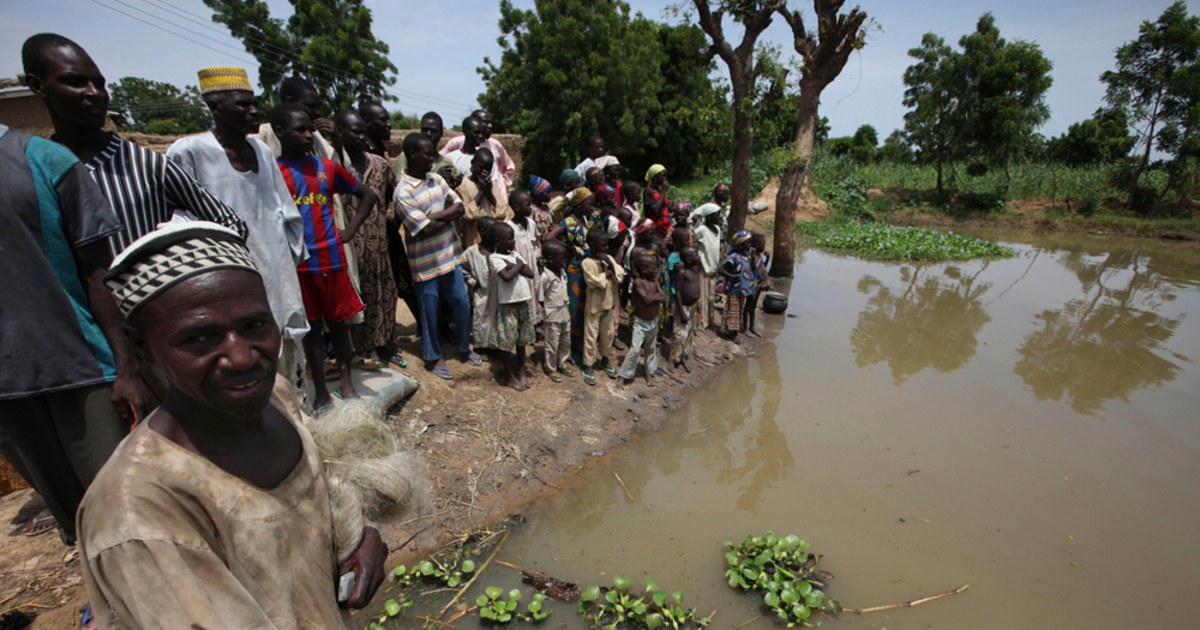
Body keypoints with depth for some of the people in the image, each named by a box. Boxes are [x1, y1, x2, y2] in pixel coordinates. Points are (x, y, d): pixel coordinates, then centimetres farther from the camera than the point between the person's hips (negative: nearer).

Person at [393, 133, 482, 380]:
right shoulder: (402, 191, -17)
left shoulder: (437, 179, 4)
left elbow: (459, 207, -4)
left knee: (462, 303, 14)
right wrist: (448, 214, -6)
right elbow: (428, 228, -22)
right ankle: (433, 357, 28)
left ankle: (465, 348, 34)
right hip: (425, 262, -6)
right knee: (430, 311, 9)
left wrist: (435, 215, -17)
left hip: (450, 254, 6)